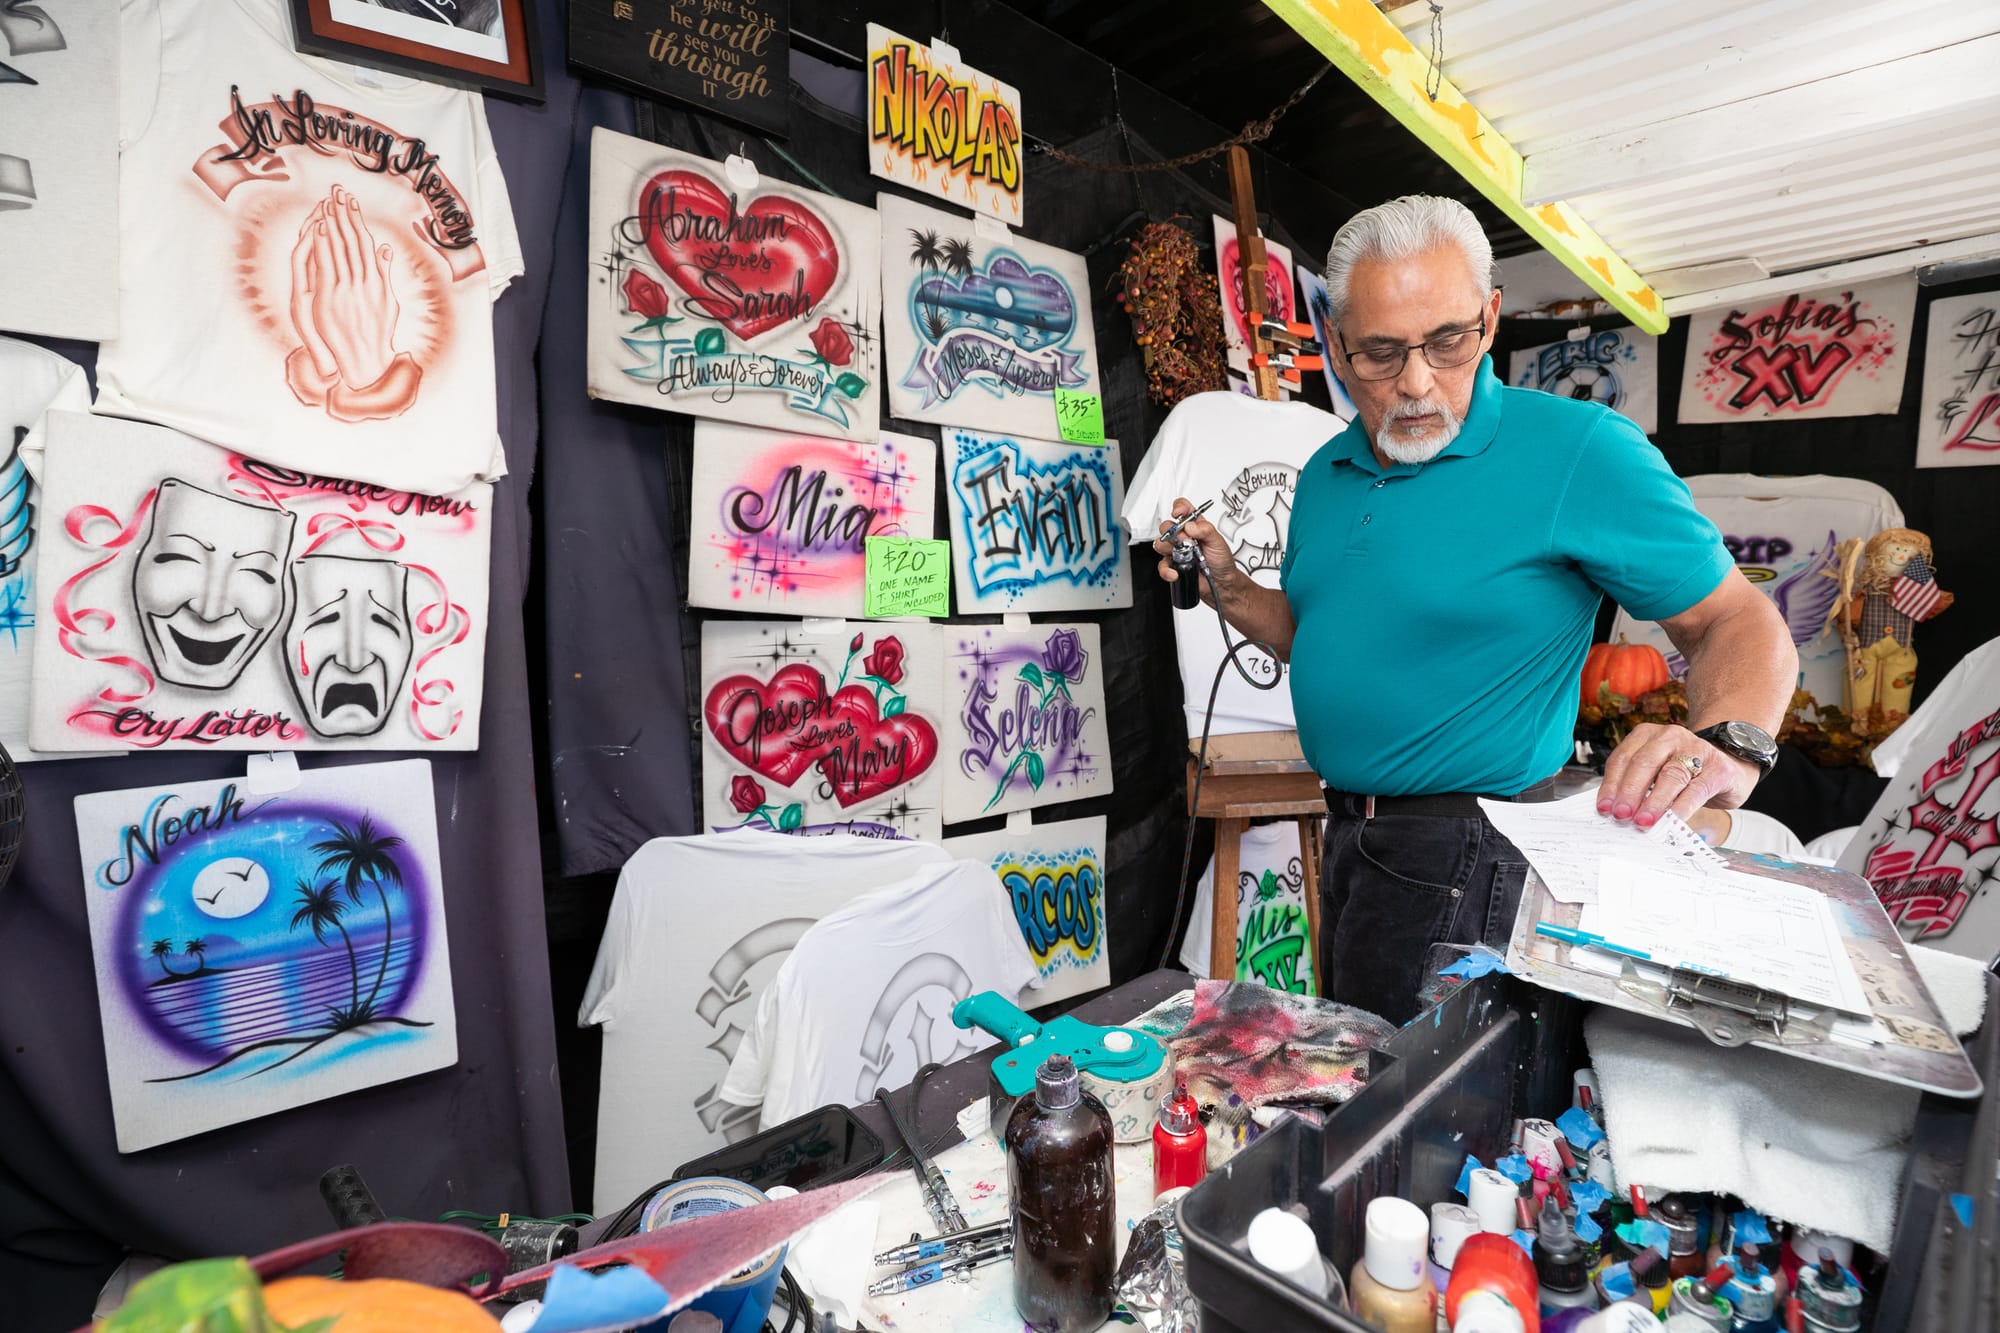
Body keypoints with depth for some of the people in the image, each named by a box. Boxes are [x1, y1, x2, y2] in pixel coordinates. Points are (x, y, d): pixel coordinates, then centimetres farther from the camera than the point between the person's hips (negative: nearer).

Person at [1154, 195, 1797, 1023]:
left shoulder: (1580, 451, -15)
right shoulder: (1326, 474, 5)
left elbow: (1740, 625, -12)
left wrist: (1727, 746, -31)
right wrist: (1227, 587, 0)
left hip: (1465, 862, -7)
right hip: (1350, 833, 7)